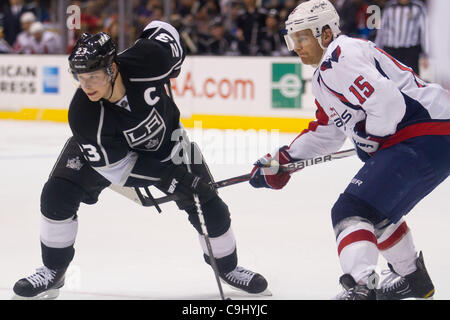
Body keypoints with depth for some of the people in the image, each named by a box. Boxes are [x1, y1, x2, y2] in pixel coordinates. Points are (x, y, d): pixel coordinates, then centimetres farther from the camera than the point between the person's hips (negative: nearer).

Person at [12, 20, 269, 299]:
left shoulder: (146, 60, -38)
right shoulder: (83, 116, -36)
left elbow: (160, 30, -13)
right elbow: (114, 167, -26)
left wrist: (175, 65, -1)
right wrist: (169, 178, -30)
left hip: (164, 141, 1)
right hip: (104, 148, -1)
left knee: (209, 207, -3)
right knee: (58, 193, -19)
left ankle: (227, 266, 25)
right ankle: (54, 271, 2)